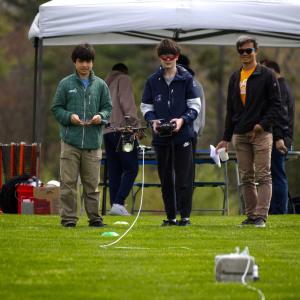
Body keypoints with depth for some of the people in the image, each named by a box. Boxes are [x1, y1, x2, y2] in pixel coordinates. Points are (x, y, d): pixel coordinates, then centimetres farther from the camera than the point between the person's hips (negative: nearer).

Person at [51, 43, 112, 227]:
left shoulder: (100, 85, 8)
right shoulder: (66, 84, 3)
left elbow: (107, 107, 13)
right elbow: (56, 108, 5)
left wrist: (101, 116, -8)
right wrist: (69, 116, -12)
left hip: (93, 141, 1)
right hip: (70, 140, -1)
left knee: (92, 184, 5)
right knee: (68, 182, -2)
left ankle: (94, 217, 12)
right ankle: (69, 217, 3)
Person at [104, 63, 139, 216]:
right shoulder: (124, 79, 5)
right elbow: (126, 102, -9)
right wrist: (134, 123, -14)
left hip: (106, 132, 7)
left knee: (114, 171, 8)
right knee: (131, 169, -8)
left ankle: (114, 204, 1)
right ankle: (118, 203, -21)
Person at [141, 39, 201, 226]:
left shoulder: (187, 79, 1)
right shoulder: (152, 81, 8)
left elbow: (195, 105, 0)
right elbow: (146, 106, 12)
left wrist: (183, 120, -17)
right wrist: (153, 120, -8)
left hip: (183, 134, -3)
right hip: (161, 136, 3)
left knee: (184, 177, -5)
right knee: (166, 179, 7)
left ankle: (185, 215, -1)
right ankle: (170, 216, 14)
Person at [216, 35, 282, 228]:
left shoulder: (267, 75, -1)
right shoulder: (235, 78, 15)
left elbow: (276, 104, -3)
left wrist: (262, 125, -14)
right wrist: (226, 138, 15)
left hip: (261, 134, -5)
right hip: (240, 135, 6)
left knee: (263, 176, -8)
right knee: (246, 177, 6)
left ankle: (261, 216, -11)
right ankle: (251, 215, 9)